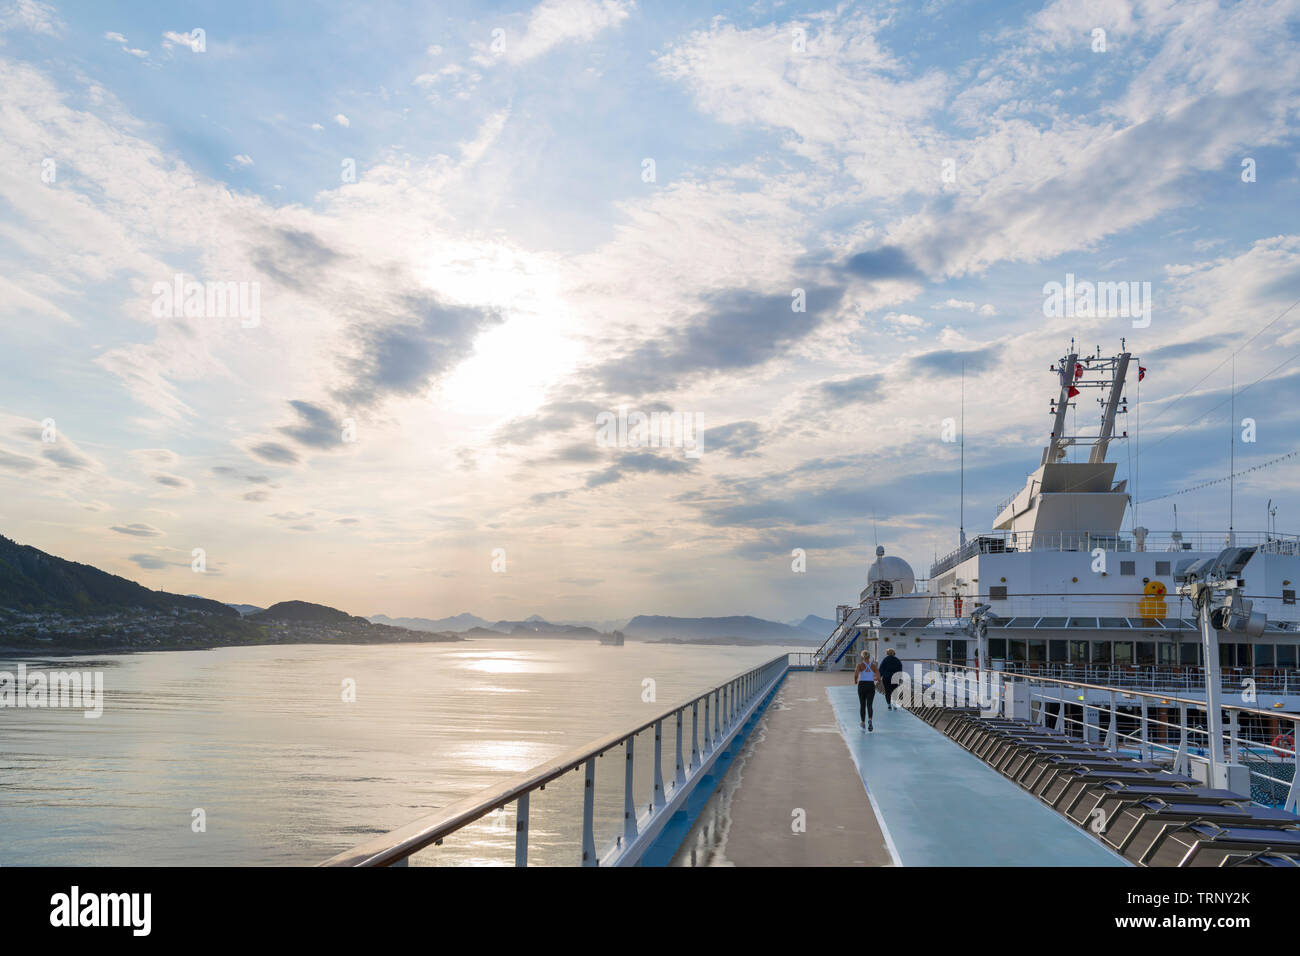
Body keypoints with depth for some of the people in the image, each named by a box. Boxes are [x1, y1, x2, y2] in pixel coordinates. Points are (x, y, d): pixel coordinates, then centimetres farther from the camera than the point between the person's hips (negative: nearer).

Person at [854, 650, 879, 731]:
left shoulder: (860, 664, -3)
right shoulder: (873, 665, 4)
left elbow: (856, 675, -17)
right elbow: (878, 677, -2)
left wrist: (855, 681, 3)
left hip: (862, 685, -1)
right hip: (871, 686, 1)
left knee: (862, 705, 15)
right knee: (869, 705, -5)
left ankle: (863, 723, 25)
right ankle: (870, 720, -31)